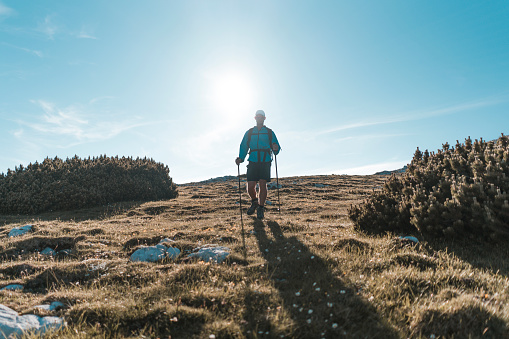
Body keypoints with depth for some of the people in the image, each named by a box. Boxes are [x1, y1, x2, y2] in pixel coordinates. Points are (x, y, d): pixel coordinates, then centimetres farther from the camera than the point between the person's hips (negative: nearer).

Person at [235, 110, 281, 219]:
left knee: (262, 184, -11)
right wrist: (240, 158, -5)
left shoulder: (269, 132, 12)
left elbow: (276, 148, 9)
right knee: (250, 187, -4)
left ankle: (261, 208, 2)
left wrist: (276, 148, -15)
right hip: (253, 162, 1)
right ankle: (254, 202, 26)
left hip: (265, 162, -1)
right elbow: (243, 147, 11)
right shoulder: (249, 132, 16)